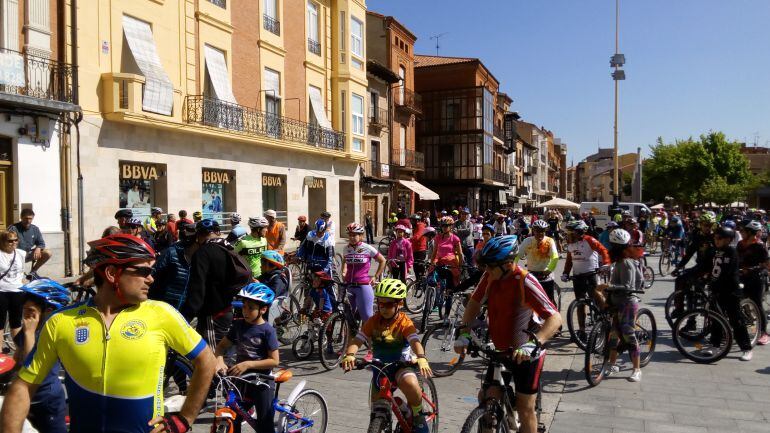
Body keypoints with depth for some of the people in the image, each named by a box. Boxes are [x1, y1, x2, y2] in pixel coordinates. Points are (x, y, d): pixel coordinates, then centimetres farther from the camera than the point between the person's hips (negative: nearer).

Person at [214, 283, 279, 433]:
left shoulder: (267, 330, -14)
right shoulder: (238, 325, 0)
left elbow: (274, 360, -16)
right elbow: (222, 346, 6)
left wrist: (248, 364, -23)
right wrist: (219, 360, -15)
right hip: (242, 382, 5)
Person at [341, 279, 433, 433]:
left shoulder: (404, 322, -14)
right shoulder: (373, 321, -6)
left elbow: (415, 341, -30)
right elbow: (356, 340, -15)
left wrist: (421, 358, -51)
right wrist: (349, 355, -37)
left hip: (401, 365, -4)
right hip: (379, 367, 4)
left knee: (410, 384, -35)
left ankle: (418, 417, -8)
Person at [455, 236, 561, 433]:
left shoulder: (525, 282, -26)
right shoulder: (490, 276, -10)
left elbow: (555, 318, -31)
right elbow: (474, 303, 2)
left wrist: (533, 343, -44)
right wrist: (464, 333, -11)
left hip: (526, 354, -5)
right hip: (500, 350, 5)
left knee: (525, 409, 5)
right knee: (487, 399, 5)